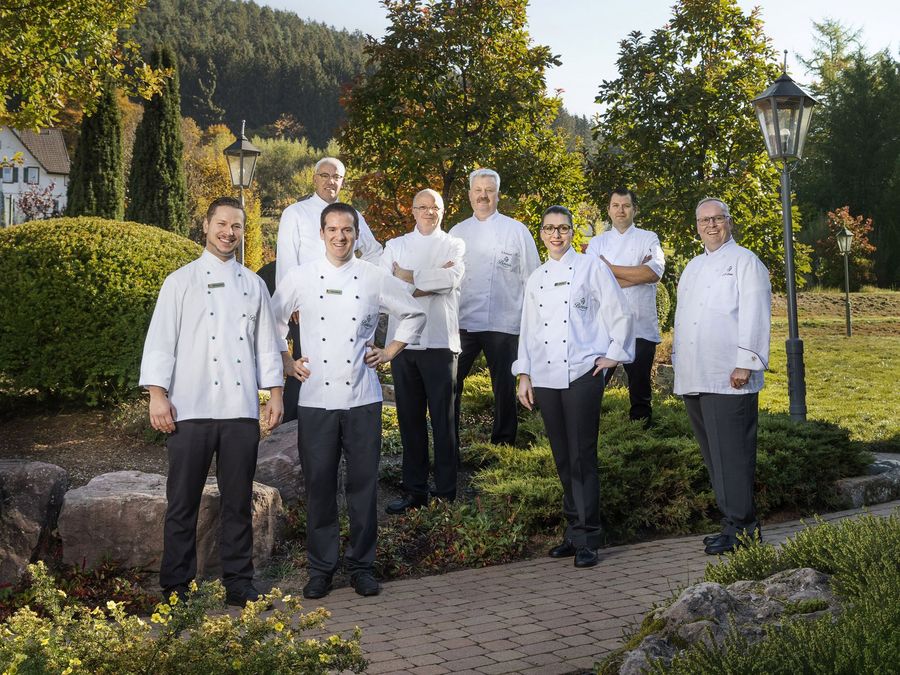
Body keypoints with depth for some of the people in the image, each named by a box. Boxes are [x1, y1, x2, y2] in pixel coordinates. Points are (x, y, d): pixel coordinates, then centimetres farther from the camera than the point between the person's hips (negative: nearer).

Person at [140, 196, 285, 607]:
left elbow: (266, 343, 15)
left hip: (241, 410, 3)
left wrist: (275, 393, 8)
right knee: (183, 503, 2)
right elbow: (160, 341, 0)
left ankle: (239, 584, 17)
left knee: (238, 501, 8)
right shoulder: (181, 281, 5)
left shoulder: (253, 284, 15)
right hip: (190, 408, -3)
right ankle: (176, 588, 13)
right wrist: (157, 395, -9)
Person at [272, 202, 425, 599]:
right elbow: (271, 321, 16)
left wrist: (391, 351, 10)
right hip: (316, 398, 0)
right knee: (318, 484, 4)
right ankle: (320, 568, 17)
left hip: (362, 398, 0)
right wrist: (286, 363, 9)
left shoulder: (376, 279, 4)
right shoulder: (300, 279, 3)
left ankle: (361, 566, 19)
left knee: (364, 482, 5)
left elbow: (414, 315, 17)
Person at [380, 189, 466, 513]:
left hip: (440, 340, -2)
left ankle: (446, 493, 8)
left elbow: (453, 277, -12)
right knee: (410, 417, 6)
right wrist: (430, 282, -10)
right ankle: (414, 489, 15)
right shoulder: (395, 246, 14)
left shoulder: (454, 245, 10)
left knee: (443, 418, 1)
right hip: (402, 340, 2)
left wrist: (409, 277, -8)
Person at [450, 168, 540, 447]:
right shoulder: (457, 232, 11)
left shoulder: (517, 231, 2)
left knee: (504, 387, 5)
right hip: (462, 321, 2)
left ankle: (503, 442, 19)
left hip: (503, 322, -2)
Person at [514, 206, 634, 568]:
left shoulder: (591, 268, 2)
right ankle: (573, 531, 19)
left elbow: (620, 313, 4)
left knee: (582, 457, -6)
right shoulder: (536, 279, 15)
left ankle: (586, 540, 0)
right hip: (545, 378, 5)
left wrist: (615, 354, 1)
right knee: (562, 458, 9)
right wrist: (524, 374, 12)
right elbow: (528, 328, 16)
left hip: (582, 374, -5)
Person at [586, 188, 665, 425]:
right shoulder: (597, 242, 11)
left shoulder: (648, 239, 7)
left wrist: (609, 267, -8)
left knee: (640, 387, 7)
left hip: (641, 328, -1)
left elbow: (655, 272, -12)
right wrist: (637, 274, -10)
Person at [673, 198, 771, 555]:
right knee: (712, 454, 10)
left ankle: (738, 526, -1)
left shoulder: (744, 261, -2)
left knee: (731, 453, -7)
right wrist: (677, 359, 19)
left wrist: (745, 363, -18)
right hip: (694, 378, 8)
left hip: (728, 378, -8)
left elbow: (754, 315, -11)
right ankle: (735, 518, 18)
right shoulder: (693, 267, 22)